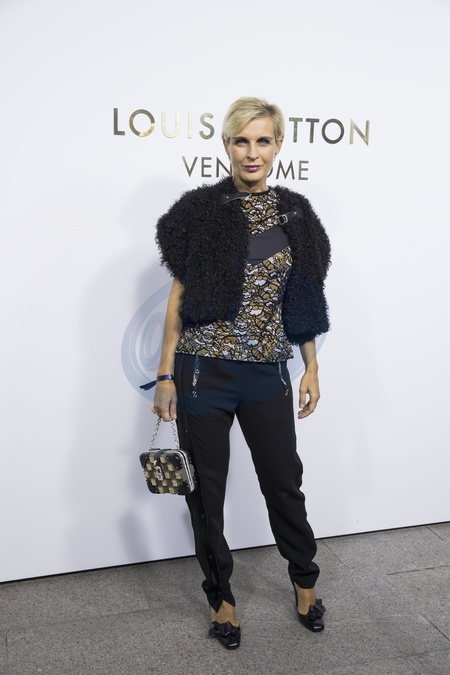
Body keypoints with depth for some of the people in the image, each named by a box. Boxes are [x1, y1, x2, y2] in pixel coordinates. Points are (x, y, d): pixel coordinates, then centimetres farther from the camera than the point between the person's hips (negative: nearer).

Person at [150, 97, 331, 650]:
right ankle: (220, 595, 34)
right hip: (204, 371, -2)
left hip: (267, 374, 2)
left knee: (284, 483, 14)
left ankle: (304, 580, 41)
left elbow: (302, 299, 10)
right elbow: (180, 295, -1)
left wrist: (312, 367, 7)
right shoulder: (200, 210, -3)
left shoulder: (294, 214, 5)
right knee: (206, 491, 10)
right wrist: (165, 375, -4)